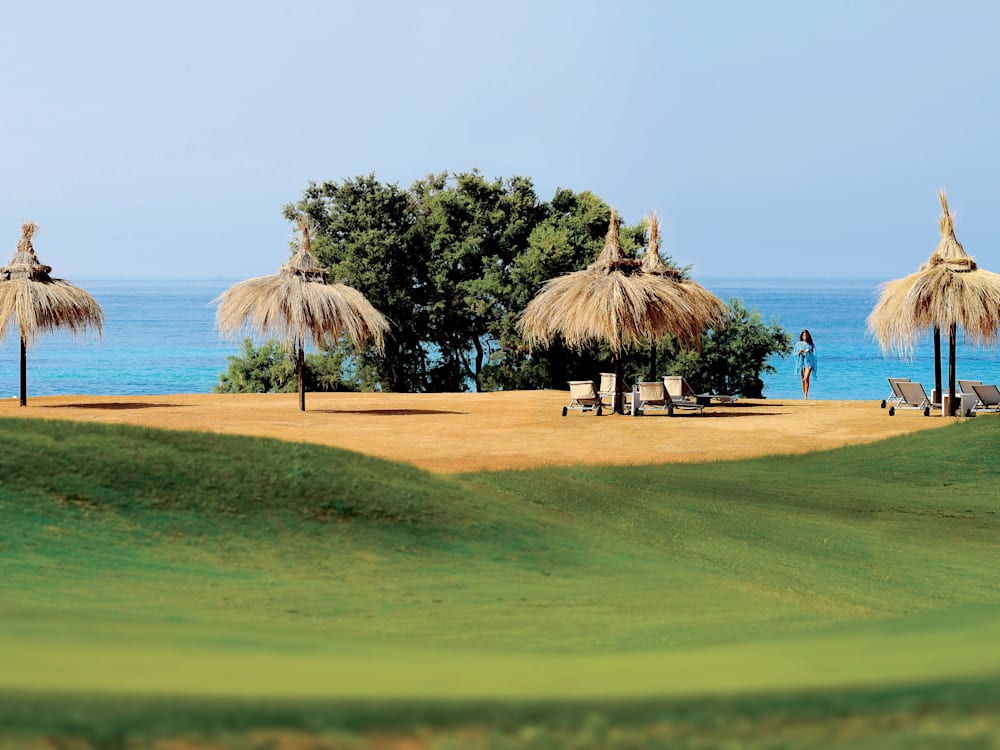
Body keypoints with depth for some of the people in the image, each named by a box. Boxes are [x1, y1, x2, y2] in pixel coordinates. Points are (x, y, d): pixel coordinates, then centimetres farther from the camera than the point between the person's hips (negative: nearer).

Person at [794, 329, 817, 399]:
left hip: (808, 362, -2)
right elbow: (795, 354, 8)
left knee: (806, 378, -18)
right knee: (803, 380, 5)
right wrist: (799, 352, -12)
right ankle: (804, 395, 14)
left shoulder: (811, 344, 6)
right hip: (801, 362, 2)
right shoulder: (798, 344, 9)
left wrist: (809, 352, -16)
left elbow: (814, 354, 4)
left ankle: (806, 395, -20)